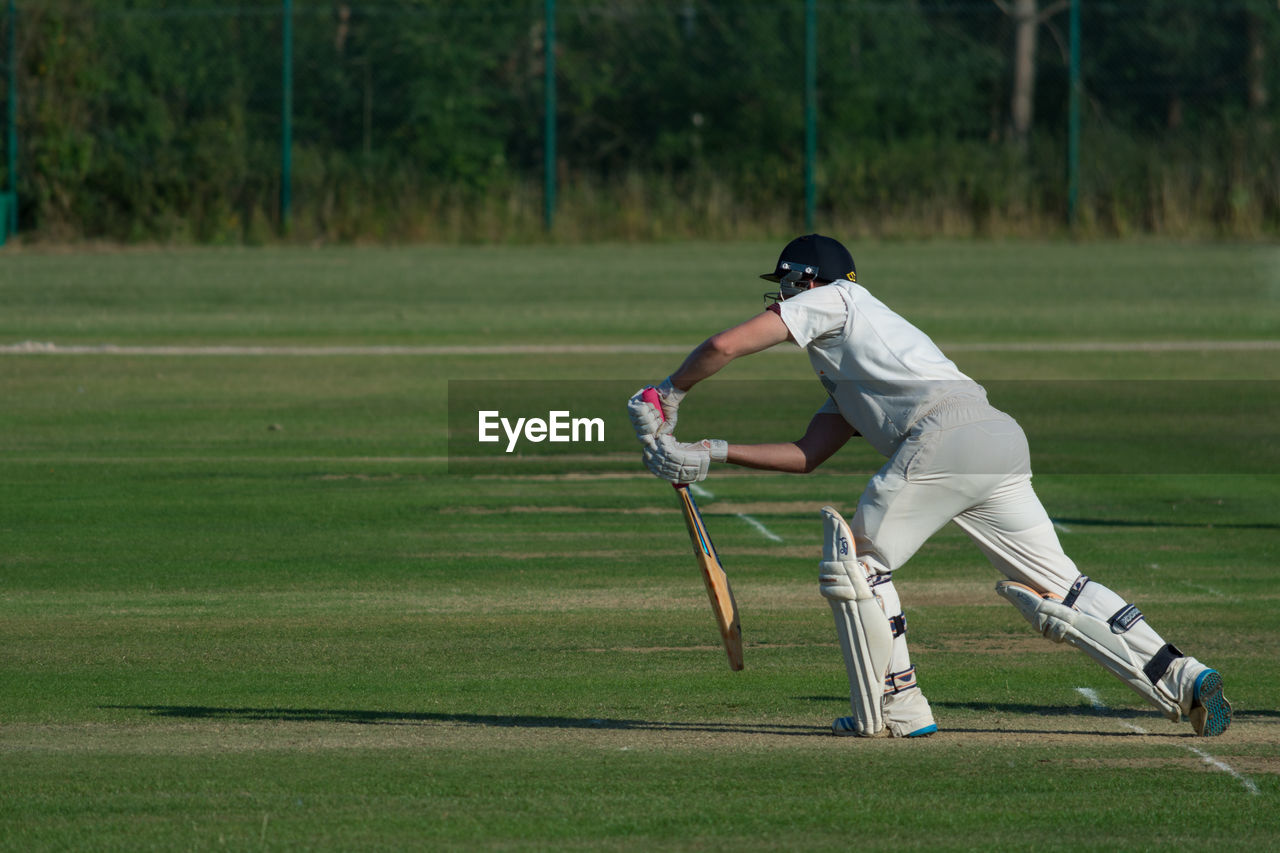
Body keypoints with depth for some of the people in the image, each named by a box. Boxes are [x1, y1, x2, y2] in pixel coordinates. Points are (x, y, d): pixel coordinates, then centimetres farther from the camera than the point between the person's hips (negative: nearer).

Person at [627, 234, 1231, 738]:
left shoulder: (831, 300, 14)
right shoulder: (842, 379, 38)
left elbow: (725, 345, 6)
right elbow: (807, 456, 34)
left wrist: (668, 397, 21)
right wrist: (712, 453, 30)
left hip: (944, 436, -9)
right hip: (1004, 442, 9)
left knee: (858, 557, 6)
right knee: (1057, 591, 8)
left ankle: (895, 709, 4)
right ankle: (1180, 677, -1)